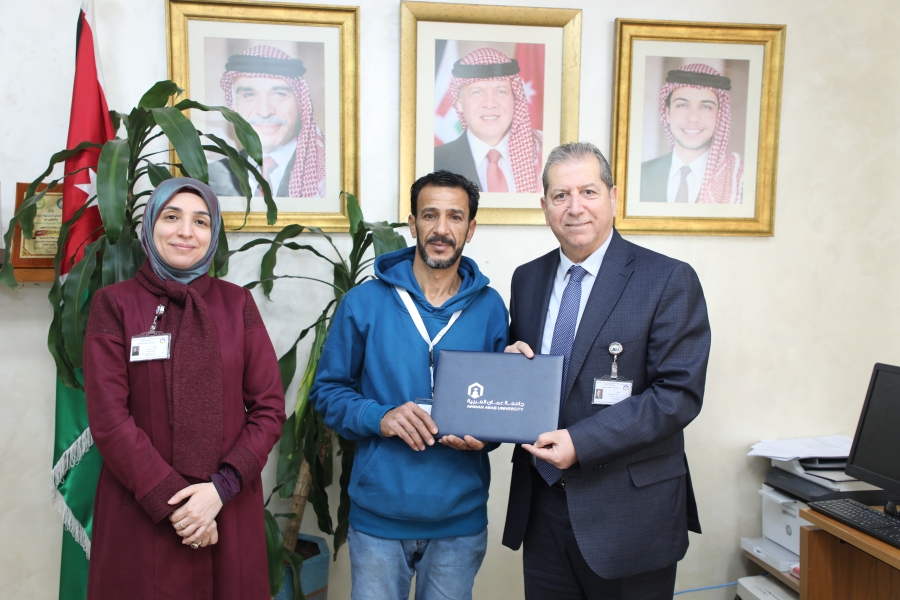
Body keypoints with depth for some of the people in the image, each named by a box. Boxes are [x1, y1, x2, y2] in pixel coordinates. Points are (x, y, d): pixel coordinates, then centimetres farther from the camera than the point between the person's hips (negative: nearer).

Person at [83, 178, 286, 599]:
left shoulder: (236, 302, 4)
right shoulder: (114, 304, 0)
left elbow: (269, 407, 0)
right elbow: (108, 418, -6)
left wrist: (222, 488, -12)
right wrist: (171, 500, -12)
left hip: (230, 513, 2)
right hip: (140, 514, -1)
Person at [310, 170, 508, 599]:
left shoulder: (490, 308, 0)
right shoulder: (363, 302, -4)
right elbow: (328, 390, 0)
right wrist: (380, 418, -18)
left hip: (460, 515, 2)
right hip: (378, 512, -1)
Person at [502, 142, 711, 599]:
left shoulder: (669, 281, -9)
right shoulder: (527, 279, 8)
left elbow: (679, 393, -15)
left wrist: (581, 442, -23)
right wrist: (511, 360, -8)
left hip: (629, 515, -4)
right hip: (541, 506, 5)